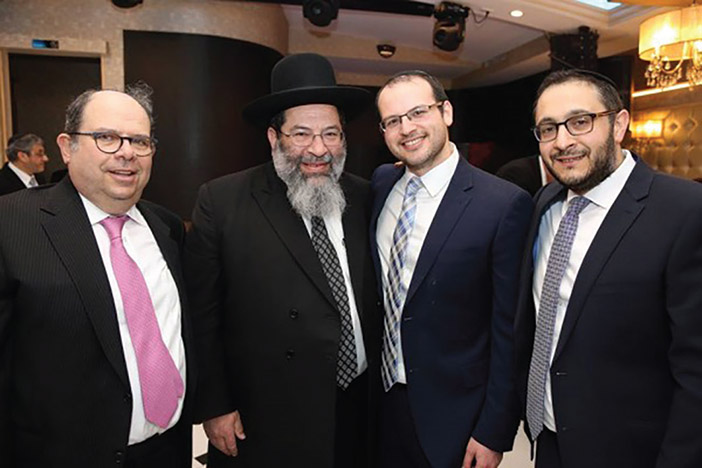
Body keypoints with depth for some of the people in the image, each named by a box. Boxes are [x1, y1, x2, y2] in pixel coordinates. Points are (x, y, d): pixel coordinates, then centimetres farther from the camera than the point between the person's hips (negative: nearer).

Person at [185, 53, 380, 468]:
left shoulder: (364, 198, -1)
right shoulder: (222, 202, -11)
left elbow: (378, 302, 5)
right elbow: (202, 316, -8)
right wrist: (214, 407, -7)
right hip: (266, 427, -3)